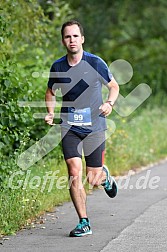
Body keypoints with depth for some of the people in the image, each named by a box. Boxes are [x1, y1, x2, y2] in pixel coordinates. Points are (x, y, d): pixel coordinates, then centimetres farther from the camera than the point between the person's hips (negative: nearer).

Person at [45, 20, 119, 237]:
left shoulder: (95, 63, -6)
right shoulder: (57, 67, 1)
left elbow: (114, 86, 6)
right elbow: (51, 92, 18)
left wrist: (110, 103, -13)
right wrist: (50, 113, 2)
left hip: (94, 126, -1)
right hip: (69, 127, 2)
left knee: (92, 180, 1)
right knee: (74, 172, -13)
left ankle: (104, 175, 40)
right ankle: (84, 223, -4)